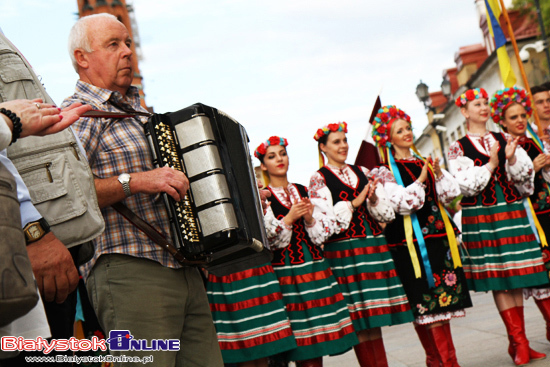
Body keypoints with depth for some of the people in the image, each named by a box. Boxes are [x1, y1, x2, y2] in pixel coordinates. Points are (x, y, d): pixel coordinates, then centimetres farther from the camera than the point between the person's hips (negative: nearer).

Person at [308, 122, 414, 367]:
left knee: (375, 318, 7)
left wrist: (373, 200, -8)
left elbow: (387, 214, 11)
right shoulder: (319, 179, 1)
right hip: (344, 252, -5)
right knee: (359, 320, -4)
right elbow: (326, 222, -10)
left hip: (374, 246, 5)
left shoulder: (363, 173, 16)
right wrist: (354, 203, -13)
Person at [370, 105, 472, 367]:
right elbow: (402, 204, -13)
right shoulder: (385, 172, -1)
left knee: (440, 297, 6)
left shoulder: (423, 163, 16)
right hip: (411, 241, -6)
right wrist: (421, 180, -13)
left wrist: (438, 173, -3)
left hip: (438, 235, 6)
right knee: (426, 299, -8)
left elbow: (449, 194, 11)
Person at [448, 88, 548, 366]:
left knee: (516, 277, 4)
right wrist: (490, 164, -15)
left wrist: (512, 158, -11)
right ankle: (519, 341, 0)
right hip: (480, 217, -4)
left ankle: (517, 341, 12)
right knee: (497, 279, -5)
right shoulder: (458, 148, 1)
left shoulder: (504, 140, 13)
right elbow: (465, 185, -9)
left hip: (512, 212, 4)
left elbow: (526, 173, 6)